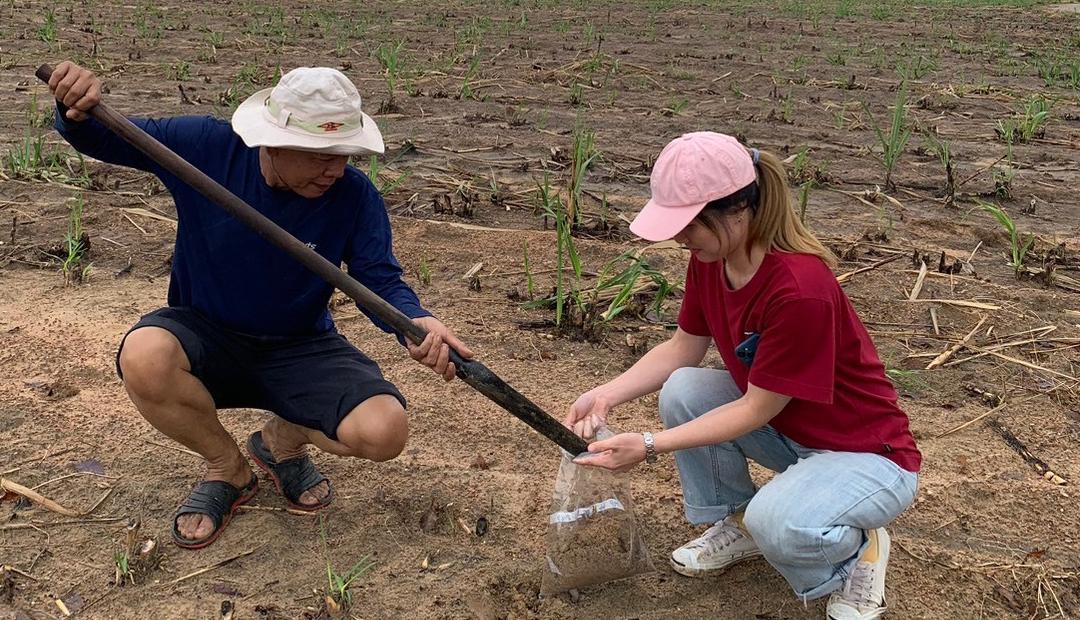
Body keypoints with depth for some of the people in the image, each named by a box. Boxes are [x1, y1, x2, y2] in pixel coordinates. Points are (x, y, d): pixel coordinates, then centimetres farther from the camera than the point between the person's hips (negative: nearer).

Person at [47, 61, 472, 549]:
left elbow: (381, 281, -14)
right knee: (144, 358, -36)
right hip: (205, 333, 0)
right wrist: (77, 110, -29)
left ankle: (283, 437, 13)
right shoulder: (204, 147, -16)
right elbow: (98, 139, -4)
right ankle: (227, 469, -2)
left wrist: (418, 322, -37)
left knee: (385, 432, -25)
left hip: (299, 350, 0)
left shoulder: (354, 196, -15)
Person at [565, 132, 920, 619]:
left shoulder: (800, 289, -33)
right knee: (682, 391, -12)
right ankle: (734, 524, 10)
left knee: (778, 523, -35)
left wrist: (650, 446, -28)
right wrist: (606, 395, -10)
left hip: (868, 454, -8)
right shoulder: (709, 259, -9)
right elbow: (682, 348, 3)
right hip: (788, 433, 8)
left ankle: (857, 547, 2)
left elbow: (756, 410, -26)